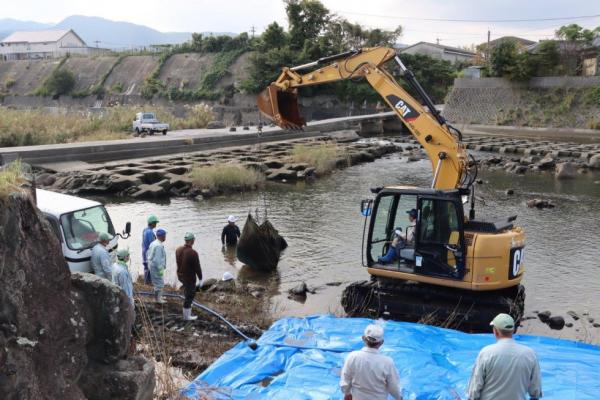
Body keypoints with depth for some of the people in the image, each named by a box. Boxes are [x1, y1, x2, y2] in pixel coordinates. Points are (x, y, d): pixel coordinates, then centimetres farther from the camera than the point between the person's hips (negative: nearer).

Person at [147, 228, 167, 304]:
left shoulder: (153, 243, 7)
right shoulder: (159, 246, -25)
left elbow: (148, 254, 15)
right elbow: (157, 259, -26)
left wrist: (149, 263, 24)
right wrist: (160, 269, -21)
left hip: (152, 265, 10)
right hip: (157, 267, -10)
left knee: (157, 282, 22)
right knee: (159, 283, 2)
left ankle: (159, 296, 34)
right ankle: (157, 299, 11)